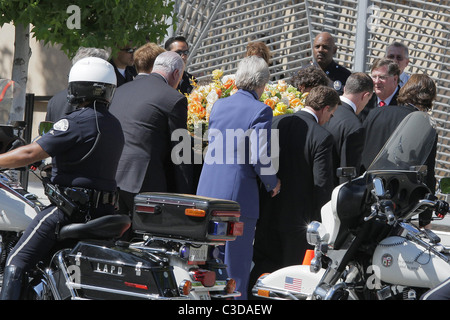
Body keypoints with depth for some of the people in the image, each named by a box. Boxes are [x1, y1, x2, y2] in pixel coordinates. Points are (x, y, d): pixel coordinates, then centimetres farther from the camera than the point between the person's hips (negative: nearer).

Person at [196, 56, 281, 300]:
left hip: (207, 192, 6)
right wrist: (273, 184, 2)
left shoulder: (218, 106, 8)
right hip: (238, 195, -6)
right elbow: (260, 158, -16)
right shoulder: (260, 111, -11)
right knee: (236, 266, 1)